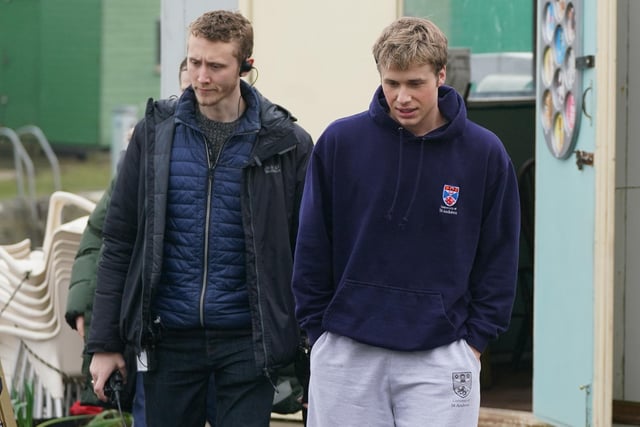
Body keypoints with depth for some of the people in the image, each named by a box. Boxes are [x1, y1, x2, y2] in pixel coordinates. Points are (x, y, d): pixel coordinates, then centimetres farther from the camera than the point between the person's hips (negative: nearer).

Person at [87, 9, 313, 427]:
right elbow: (119, 242, 7)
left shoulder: (285, 143, 0)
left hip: (247, 341, -2)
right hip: (170, 338, 2)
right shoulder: (155, 133, 4)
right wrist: (105, 342, 3)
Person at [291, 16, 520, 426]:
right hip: (346, 355, 1)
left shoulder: (485, 153, 0)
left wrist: (475, 340, 1)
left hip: (439, 359, -1)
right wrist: (319, 331, 3)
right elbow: (312, 249, 6)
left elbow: (499, 258, 6)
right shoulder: (339, 142, -1)